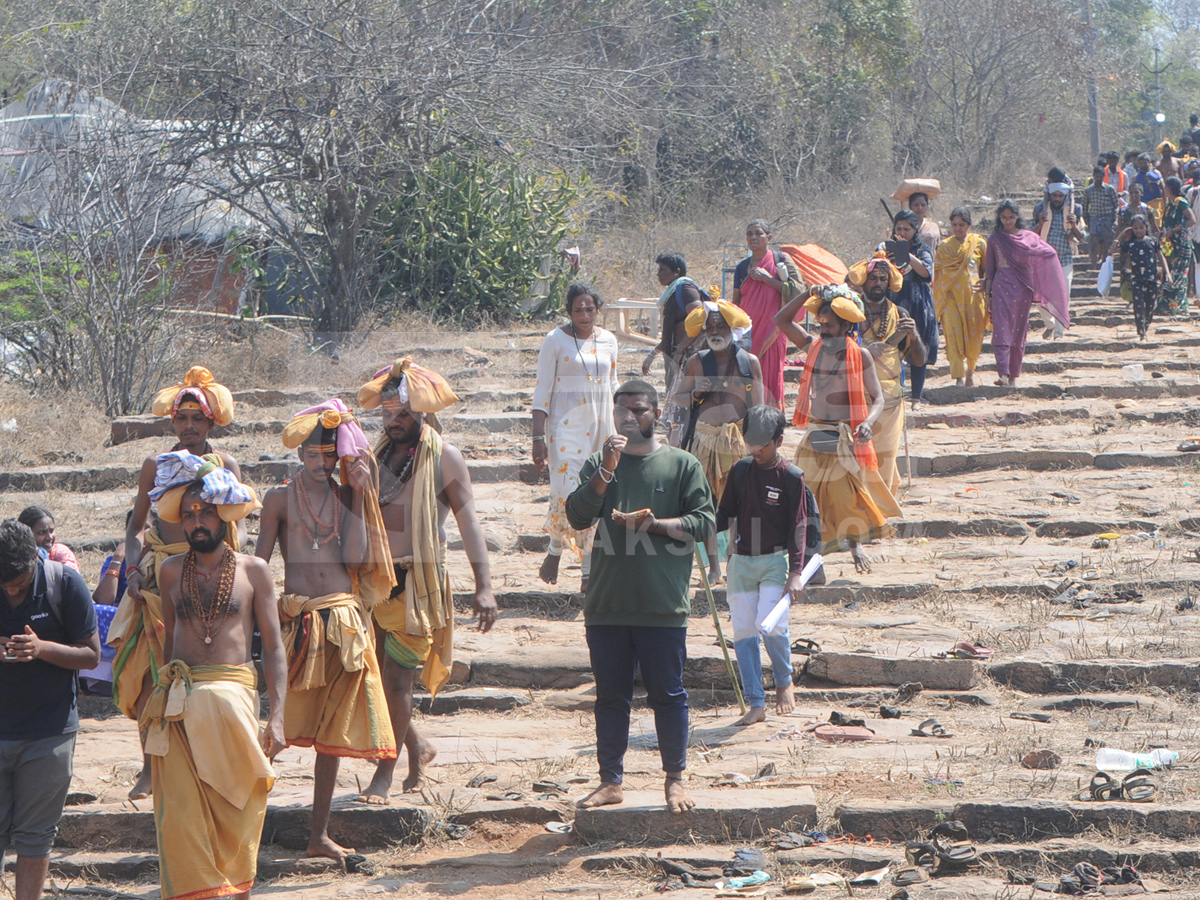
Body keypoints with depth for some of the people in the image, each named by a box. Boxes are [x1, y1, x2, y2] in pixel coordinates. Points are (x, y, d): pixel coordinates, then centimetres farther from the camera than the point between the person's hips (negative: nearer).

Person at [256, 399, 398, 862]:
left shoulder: (348, 498, 8)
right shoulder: (280, 500, 2)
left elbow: (355, 555, -5)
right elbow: (258, 561, 2)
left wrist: (359, 494, -6)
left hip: (343, 620, 3)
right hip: (295, 620, -3)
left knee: (332, 732, 6)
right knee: (277, 725, -8)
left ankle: (320, 834, 12)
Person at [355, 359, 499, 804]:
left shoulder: (444, 458, -4)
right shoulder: (377, 457, 11)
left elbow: (468, 521, -7)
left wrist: (483, 586, -14)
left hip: (418, 579, -5)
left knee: (397, 677, -7)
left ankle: (384, 774, 1)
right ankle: (417, 747, 27)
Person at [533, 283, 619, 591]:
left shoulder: (608, 341, 9)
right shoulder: (555, 341, -4)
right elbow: (542, 391, -4)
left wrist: (615, 434, 16)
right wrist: (539, 437, -10)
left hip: (600, 427, 4)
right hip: (565, 425, -4)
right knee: (566, 493, -16)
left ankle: (590, 572, 6)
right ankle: (555, 551, 8)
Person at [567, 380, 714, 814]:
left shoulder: (683, 465, 5)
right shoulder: (598, 465, 11)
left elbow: (704, 521, -1)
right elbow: (578, 514, -3)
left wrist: (656, 524, -15)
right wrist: (606, 470, -15)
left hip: (663, 605, -3)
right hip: (607, 604, 3)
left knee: (667, 694, 1)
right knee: (610, 696, 7)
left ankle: (675, 780, 10)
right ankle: (611, 781, 14)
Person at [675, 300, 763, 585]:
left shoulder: (749, 362, 6)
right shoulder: (698, 362, 7)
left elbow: (757, 408, 8)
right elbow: (678, 398, 13)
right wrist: (694, 394, -8)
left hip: (738, 438, -1)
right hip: (704, 437, 1)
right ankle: (713, 567, 6)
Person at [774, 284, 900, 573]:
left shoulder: (860, 356, -7)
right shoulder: (814, 347, 4)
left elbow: (877, 397, -9)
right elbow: (782, 320, 7)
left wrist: (868, 422, -28)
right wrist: (809, 294, -4)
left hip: (844, 437, -3)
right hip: (814, 436, 4)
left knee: (848, 494, -1)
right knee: (809, 492, 2)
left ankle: (855, 544, 19)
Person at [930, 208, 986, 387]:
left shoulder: (979, 243, 6)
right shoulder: (944, 246, 10)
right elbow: (936, 271, 12)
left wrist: (986, 284, -6)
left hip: (972, 295, 0)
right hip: (951, 296, 0)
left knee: (974, 337, 4)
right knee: (953, 335, -11)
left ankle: (970, 370, 30)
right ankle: (959, 377, -11)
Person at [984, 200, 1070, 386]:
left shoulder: (1029, 237, 7)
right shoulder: (994, 239, 8)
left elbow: (1050, 254, 2)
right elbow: (989, 269, 9)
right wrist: (987, 294, 5)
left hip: (1022, 290, 1)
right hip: (1001, 289, -1)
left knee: (1019, 333, 4)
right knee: (1001, 332, -12)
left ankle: (1013, 376, 12)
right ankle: (1003, 374, -22)